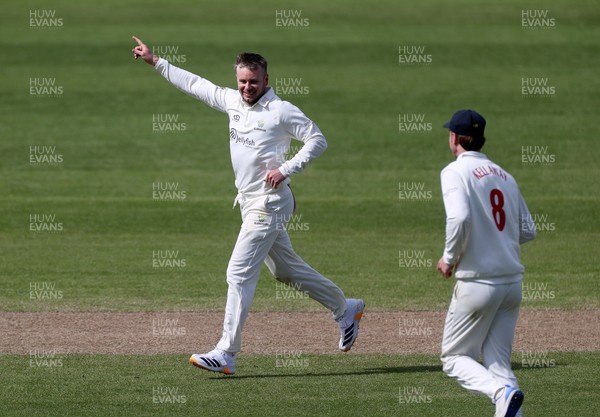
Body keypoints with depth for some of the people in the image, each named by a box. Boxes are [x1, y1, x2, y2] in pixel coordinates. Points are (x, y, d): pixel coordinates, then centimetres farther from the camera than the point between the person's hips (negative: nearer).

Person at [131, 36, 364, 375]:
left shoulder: (281, 110, -13)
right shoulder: (233, 101, 7)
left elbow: (318, 140, -12)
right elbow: (194, 84, 14)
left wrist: (286, 169, -20)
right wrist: (155, 61, 13)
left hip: (270, 203, -8)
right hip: (250, 203, 8)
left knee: (239, 273, -12)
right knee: (287, 270, 18)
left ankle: (226, 354, -12)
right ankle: (345, 308, 35)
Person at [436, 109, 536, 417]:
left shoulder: (456, 171, -7)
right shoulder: (504, 176, 14)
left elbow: (460, 218, -24)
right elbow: (528, 231, 13)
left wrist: (449, 258, -9)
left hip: (478, 282, -6)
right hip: (512, 281, 6)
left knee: (454, 357, 5)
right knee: (498, 362, 12)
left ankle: (502, 392, -22)